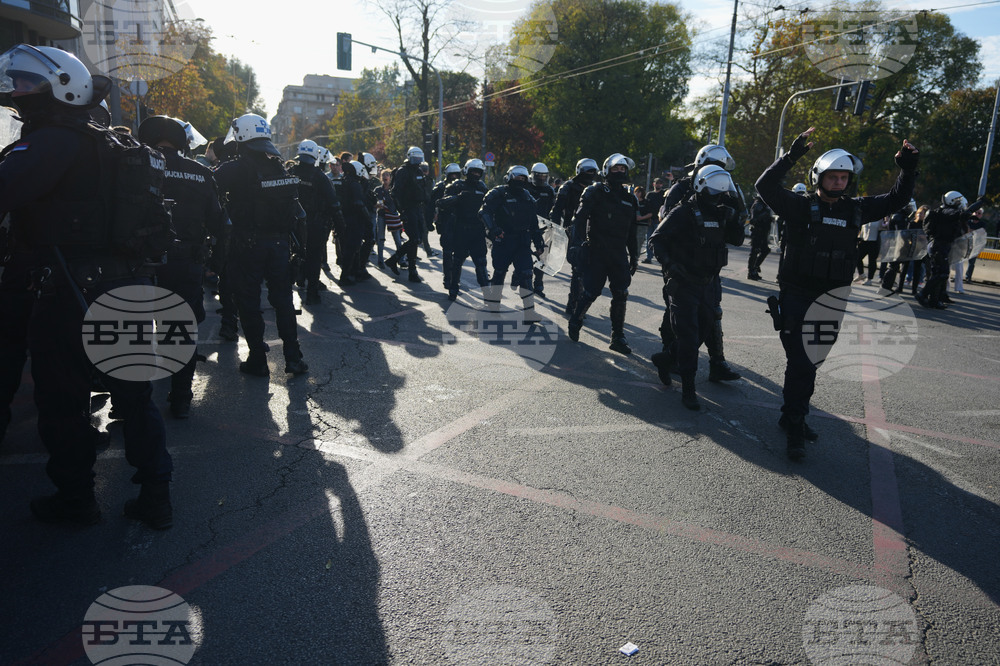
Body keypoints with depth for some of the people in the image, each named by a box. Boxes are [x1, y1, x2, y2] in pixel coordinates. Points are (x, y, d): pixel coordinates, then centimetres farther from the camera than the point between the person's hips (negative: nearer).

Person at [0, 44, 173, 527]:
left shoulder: (52, 143, -13)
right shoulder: (110, 145, 14)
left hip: (68, 298, -8)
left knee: (61, 402, 10)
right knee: (134, 397, 13)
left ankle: (75, 500, 24)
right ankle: (155, 499, 20)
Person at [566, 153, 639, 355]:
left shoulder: (630, 199, 15)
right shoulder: (596, 192, -1)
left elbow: (631, 232, 20)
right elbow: (580, 218, -8)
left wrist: (634, 257, 17)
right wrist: (581, 243, -20)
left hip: (619, 255, 5)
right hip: (596, 252, -4)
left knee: (621, 295, -1)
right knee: (591, 292, -4)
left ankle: (618, 337, 9)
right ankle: (575, 321, 24)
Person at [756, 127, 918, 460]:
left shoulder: (855, 209, 8)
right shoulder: (800, 207, -6)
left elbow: (895, 200, 19)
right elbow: (766, 186, -19)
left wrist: (908, 170, 5)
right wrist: (791, 155, -27)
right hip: (796, 298, -5)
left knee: (812, 362, 14)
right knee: (800, 363, -8)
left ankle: (794, 416, 28)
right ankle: (794, 427, 1)